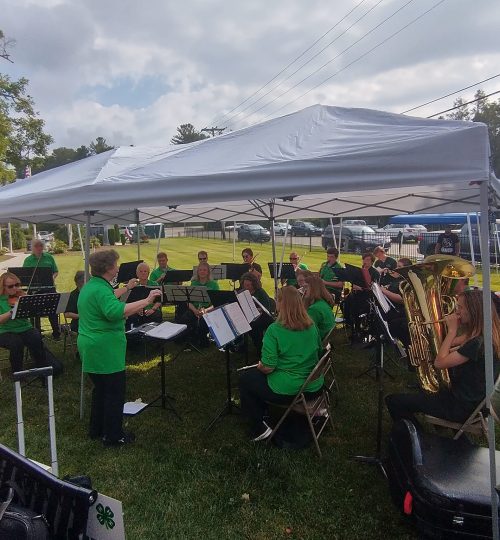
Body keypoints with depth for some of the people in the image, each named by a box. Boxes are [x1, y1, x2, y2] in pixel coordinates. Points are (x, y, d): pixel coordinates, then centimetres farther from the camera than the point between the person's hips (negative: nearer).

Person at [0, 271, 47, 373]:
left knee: (37, 338, -28)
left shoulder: (22, 295, 5)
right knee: (16, 343, -33)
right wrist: (12, 311, -27)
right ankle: (17, 372, -9)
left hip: (25, 329, 2)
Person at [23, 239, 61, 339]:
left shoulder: (49, 257, 7)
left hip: (49, 288, 0)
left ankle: (56, 333, 15)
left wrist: (53, 277, -10)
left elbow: (56, 271, 10)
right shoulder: (28, 260, 4)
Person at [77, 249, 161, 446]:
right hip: (105, 350, -10)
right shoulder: (101, 289, -22)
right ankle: (113, 436, 14)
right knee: (115, 393, 3)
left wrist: (126, 288, 34)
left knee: (100, 389, 23)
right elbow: (116, 311, -39)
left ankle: (96, 429, 36)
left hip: (92, 348, 11)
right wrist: (146, 301, -39)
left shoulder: (90, 286, 11)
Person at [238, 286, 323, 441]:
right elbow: (319, 352, 14)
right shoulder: (311, 326, -2)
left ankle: (259, 429, 19)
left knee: (245, 379, 17)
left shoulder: (274, 330, -20)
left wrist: (259, 366, 2)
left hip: (288, 391, -7)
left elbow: (267, 368, -20)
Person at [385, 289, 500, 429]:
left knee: (393, 400, -9)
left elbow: (439, 363, -25)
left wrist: (452, 330, -22)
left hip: (462, 407, -10)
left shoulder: (478, 343, -29)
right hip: (470, 398, 10)